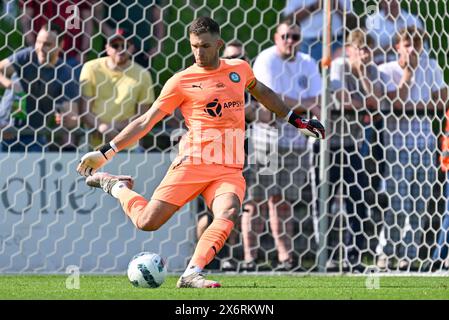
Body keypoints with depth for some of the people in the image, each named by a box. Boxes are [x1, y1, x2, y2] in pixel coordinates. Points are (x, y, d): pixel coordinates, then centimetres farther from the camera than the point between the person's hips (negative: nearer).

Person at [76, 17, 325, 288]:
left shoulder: (240, 69, 12)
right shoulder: (181, 81, 2)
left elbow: (262, 92, 34)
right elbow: (146, 122, 5)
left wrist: (296, 120, 35)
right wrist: (104, 153, 1)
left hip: (230, 170, 2)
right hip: (193, 163, -2)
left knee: (228, 214, -29)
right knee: (147, 222, -9)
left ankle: (192, 274, -33)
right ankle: (116, 186, 21)